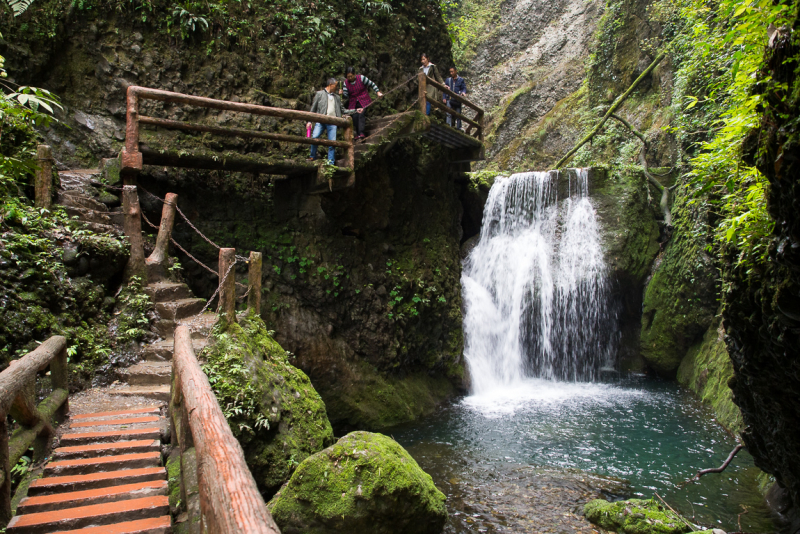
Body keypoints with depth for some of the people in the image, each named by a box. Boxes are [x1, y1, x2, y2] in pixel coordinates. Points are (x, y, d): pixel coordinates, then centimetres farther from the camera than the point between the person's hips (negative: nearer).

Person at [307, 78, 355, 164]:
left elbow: (342, 110, 24)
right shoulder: (319, 94, 14)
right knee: (314, 137, -20)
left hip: (332, 122, 2)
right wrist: (309, 121, 3)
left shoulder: (337, 97, 23)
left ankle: (331, 163, 1)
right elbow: (313, 109, 11)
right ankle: (313, 156, -1)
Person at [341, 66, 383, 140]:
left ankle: (361, 133, -31)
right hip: (353, 103, 4)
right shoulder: (346, 82, 1)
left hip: (364, 101, -3)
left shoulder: (361, 78, -8)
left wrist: (378, 92, -9)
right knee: (355, 117, -9)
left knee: (361, 114, -22)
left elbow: (372, 84, -1)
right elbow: (346, 95, 1)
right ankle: (357, 134, 3)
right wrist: (342, 93, -21)